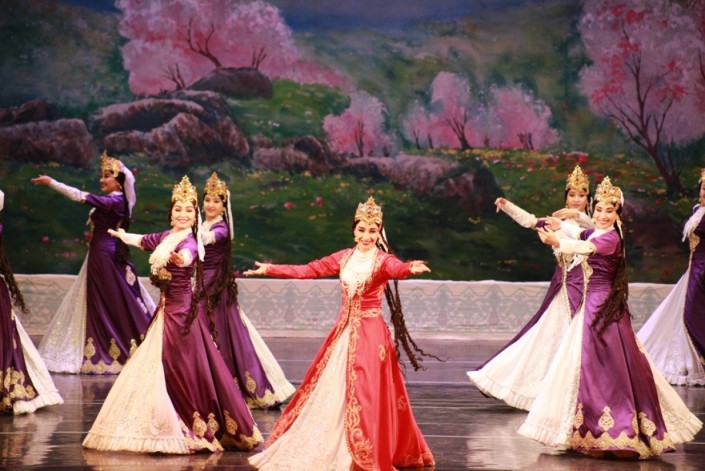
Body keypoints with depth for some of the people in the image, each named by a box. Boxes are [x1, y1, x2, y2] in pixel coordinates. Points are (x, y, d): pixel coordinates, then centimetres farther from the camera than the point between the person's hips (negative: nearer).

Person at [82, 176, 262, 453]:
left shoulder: (189, 243, -17)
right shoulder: (165, 237, 7)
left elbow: (187, 256, -42)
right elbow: (141, 241, 29)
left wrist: (178, 258, -66)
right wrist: (120, 234, 48)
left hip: (181, 311, -8)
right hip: (166, 309, 8)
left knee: (179, 369, -7)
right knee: (160, 368, 13)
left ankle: (197, 430, -1)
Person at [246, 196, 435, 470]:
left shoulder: (383, 260, -7)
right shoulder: (344, 257, 8)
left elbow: (397, 269, -30)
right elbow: (308, 270, 12)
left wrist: (411, 268, -54)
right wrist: (269, 270, 10)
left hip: (370, 333, -6)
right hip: (344, 331, 6)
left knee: (364, 395, -8)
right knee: (328, 389, 9)